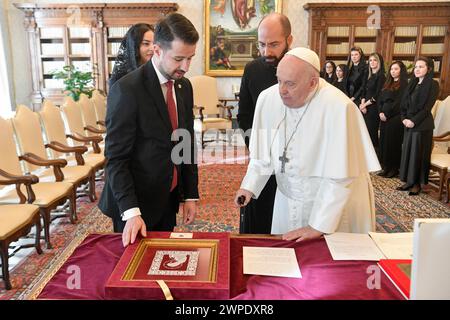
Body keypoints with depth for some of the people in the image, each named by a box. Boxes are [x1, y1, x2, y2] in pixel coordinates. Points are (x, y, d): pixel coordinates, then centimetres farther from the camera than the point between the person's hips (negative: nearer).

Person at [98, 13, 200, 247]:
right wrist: (131, 212, -23)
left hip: (168, 200, 6)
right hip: (135, 202, -6)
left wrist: (190, 195, 7)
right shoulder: (127, 90, -19)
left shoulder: (184, 86, 3)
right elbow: (115, 158, -17)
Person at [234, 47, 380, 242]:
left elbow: (340, 176, -24)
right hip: (288, 202, 5)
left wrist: (318, 226, -20)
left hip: (335, 206, -4)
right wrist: (249, 186, -8)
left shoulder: (339, 108, -27)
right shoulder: (267, 98, -10)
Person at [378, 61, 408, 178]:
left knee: (393, 143, -2)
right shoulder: (388, 83, 18)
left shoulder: (404, 84, -5)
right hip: (384, 117, 7)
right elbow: (381, 99, 13)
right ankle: (386, 167, 16)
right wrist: (381, 112, -3)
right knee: (384, 142, 7)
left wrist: (386, 114, -13)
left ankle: (394, 169, 8)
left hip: (396, 118, -7)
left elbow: (399, 102, -13)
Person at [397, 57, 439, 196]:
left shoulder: (433, 84, -7)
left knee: (419, 153, 0)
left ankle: (417, 183, 10)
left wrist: (414, 121, -17)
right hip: (409, 123, 6)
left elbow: (428, 106, -14)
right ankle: (409, 181, 17)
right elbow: (404, 103, 10)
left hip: (422, 125, -6)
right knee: (407, 152, 8)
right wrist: (404, 118, -4)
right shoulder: (412, 83, 12)